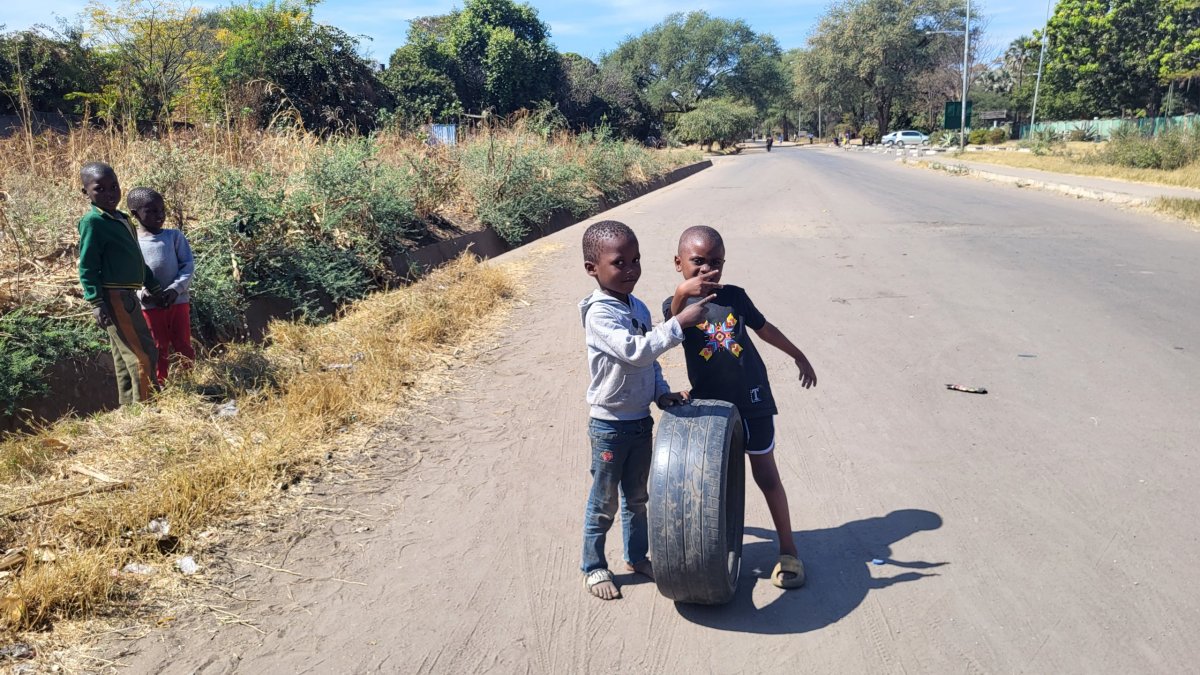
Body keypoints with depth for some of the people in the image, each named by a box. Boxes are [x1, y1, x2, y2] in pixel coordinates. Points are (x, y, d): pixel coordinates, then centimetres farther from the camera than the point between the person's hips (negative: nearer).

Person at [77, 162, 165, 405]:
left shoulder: (122, 219, 15)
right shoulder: (93, 221, -12)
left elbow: (135, 259, 23)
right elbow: (87, 267, -15)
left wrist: (153, 285, 23)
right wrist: (96, 301, -20)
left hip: (127, 297, 9)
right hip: (114, 298, -9)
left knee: (125, 360, 15)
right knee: (143, 356, -9)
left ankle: (129, 407, 24)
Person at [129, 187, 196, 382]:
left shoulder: (174, 236, 3)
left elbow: (188, 265, -1)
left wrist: (176, 288, -15)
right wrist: (141, 293, -18)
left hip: (178, 302, 1)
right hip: (149, 306, -1)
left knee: (184, 347, 9)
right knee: (158, 351, 8)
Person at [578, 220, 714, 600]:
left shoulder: (638, 307, 4)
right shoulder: (599, 313, -22)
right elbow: (635, 352, -36)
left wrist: (661, 392, 2)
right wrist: (680, 323, -37)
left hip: (641, 420, 7)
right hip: (610, 425, -7)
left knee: (637, 495, 21)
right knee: (604, 502, 8)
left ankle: (637, 556, 38)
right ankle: (593, 568, 26)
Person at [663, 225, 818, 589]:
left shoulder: (735, 296, 0)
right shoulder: (676, 303, -7)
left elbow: (764, 328, 16)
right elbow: (673, 324, -32)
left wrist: (799, 356, 26)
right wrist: (682, 294, -53)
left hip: (751, 399, 1)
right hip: (708, 402, -1)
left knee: (766, 474, 7)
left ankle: (788, 549, 19)